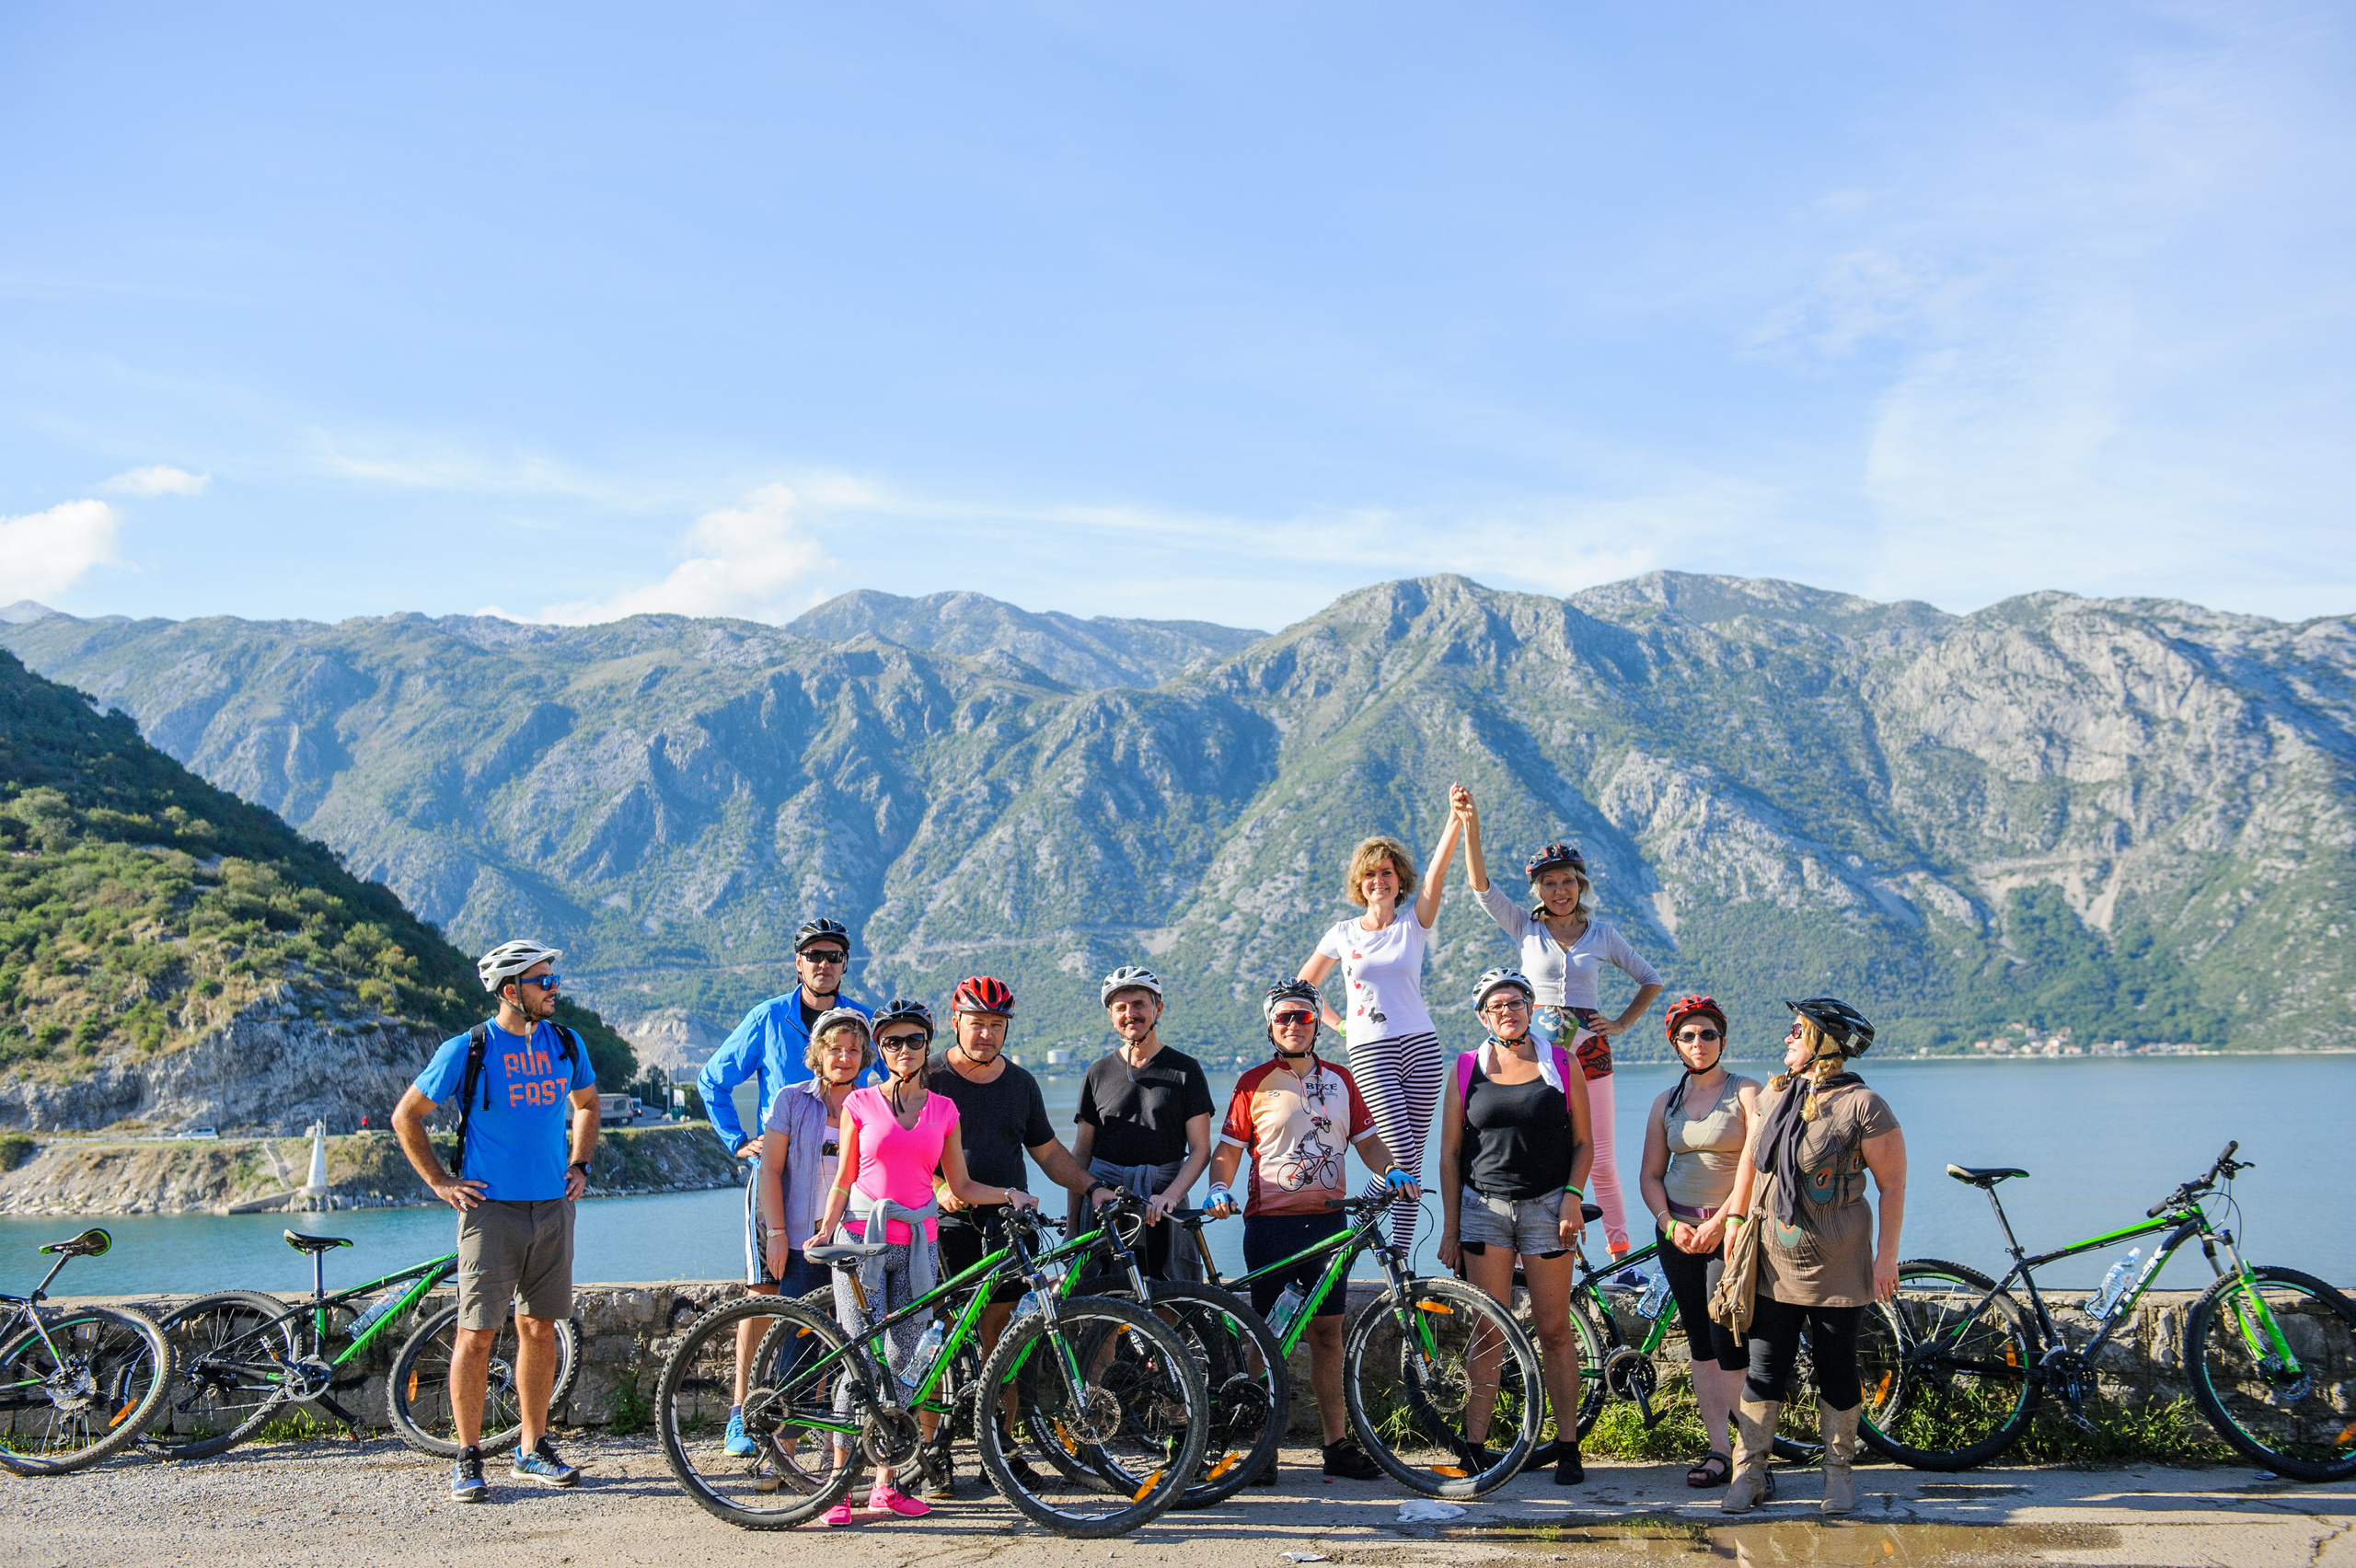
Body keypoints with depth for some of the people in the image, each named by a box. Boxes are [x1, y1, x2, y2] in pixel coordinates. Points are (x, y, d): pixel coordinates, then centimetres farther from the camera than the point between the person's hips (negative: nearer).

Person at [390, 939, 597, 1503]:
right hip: (491, 1208, -4)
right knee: (477, 1332, -4)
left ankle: (533, 1449, 20)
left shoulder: (566, 1044, 6)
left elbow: (586, 1104, 25)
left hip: (552, 1206, 4)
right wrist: (440, 1182, -2)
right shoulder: (467, 1050, -7)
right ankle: (468, 1458, 7)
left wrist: (578, 1165, 13)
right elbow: (406, 1117, 1)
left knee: (539, 1327, 9)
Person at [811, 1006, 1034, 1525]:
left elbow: (960, 1186, 11)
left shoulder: (943, 1109, 9)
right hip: (862, 1238, -3)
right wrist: (825, 1232, -6)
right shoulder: (860, 1103, 3)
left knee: (902, 1360, 4)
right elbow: (844, 1179, 5)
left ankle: (886, 1484, 12)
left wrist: (1008, 1194, -2)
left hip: (918, 1244, 3)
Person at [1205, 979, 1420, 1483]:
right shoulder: (1254, 1083, 2)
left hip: (1328, 1220, 3)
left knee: (1327, 1331, 7)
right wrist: (1218, 1188, -15)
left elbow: (1367, 1139, 13)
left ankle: (1338, 1445, 12)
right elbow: (1229, 1148, 2)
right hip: (1270, 1220, -3)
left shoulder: (1339, 1081, 13)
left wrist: (1391, 1171, -5)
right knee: (1269, 1334, -1)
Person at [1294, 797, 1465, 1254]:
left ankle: (1400, 1256, 9)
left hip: (1420, 1045, 2)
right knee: (1402, 1157, -14)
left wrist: (1455, 821, -22)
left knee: (1412, 1158, 1)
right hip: (1370, 1050, -2)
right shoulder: (1343, 933, 6)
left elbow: (1437, 874, -9)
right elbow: (1304, 986, 18)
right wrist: (1337, 1023, 9)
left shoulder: (1413, 926, 7)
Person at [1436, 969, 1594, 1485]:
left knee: (1554, 1332, 2)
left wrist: (1572, 1198, -7)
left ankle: (1567, 1446, 11)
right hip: (1484, 1208, 0)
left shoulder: (1561, 1064, 5)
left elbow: (1584, 1142, 8)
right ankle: (1475, 1446, 2)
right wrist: (1450, 1228, 2)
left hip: (1547, 1206, 0)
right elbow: (1450, 1153, 6)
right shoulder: (1467, 1069, 5)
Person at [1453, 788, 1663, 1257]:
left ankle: (1619, 1250, 11)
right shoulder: (1527, 928, 3)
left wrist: (1622, 1023, 5)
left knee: (1601, 1154, 3)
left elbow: (1650, 979, 17)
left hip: (1589, 1047, 0)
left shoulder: (1602, 933, 5)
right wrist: (1470, 827, -20)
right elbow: (1481, 887, -10)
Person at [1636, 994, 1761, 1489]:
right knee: (1700, 1342, 5)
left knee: (1728, 1342, -10)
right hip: (1678, 1232, 5)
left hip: (1733, 1230, -4)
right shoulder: (1666, 1101, 12)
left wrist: (1720, 1221, -14)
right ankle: (1717, 1451, 8)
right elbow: (1650, 1175, 13)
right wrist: (1669, 1224, -3)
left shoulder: (1746, 1092, -1)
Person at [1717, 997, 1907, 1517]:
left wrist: (1887, 1255, -10)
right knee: (1763, 1369, 5)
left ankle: (1839, 1473, 20)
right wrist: (1735, 1217, 18)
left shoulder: (1862, 1105, -11)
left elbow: (1893, 1186, -8)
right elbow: (1751, 1157, 21)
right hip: (1774, 1261, 5)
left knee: (1836, 1371, 7)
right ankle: (1749, 1473, 12)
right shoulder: (1773, 1095, 7)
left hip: (1836, 1268, -4)